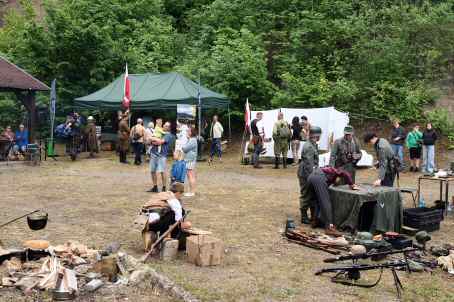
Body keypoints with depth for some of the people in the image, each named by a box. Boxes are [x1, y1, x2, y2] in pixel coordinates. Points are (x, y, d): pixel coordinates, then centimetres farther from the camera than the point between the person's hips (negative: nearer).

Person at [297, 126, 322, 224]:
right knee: (306, 195, 0)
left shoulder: (313, 145, 11)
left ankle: (313, 216, 25)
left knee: (313, 195, 15)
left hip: (311, 173, 10)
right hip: (306, 174, -10)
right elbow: (309, 164, -22)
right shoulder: (308, 147, -21)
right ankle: (304, 217, 10)